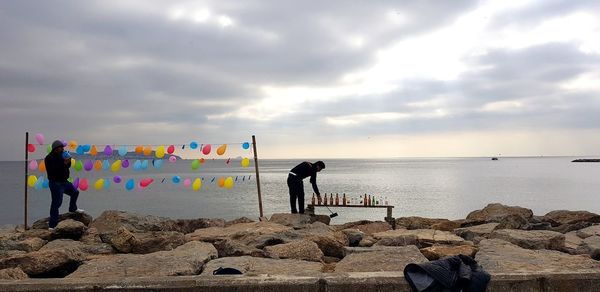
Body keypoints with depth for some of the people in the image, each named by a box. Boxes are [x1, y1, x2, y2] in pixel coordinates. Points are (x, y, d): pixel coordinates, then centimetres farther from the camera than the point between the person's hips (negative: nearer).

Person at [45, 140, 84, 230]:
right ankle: (52, 225, -7)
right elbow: (52, 170, -28)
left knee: (75, 192, 23)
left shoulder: (61, 155, 10)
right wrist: (63, 164, -29)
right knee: (56, 203, -10)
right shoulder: (49, 158, -15)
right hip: (55, 183, -9)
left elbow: (68, 166, 17)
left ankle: (73, 208, 48)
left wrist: (68, 161, -4)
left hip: (64, 181, 9)